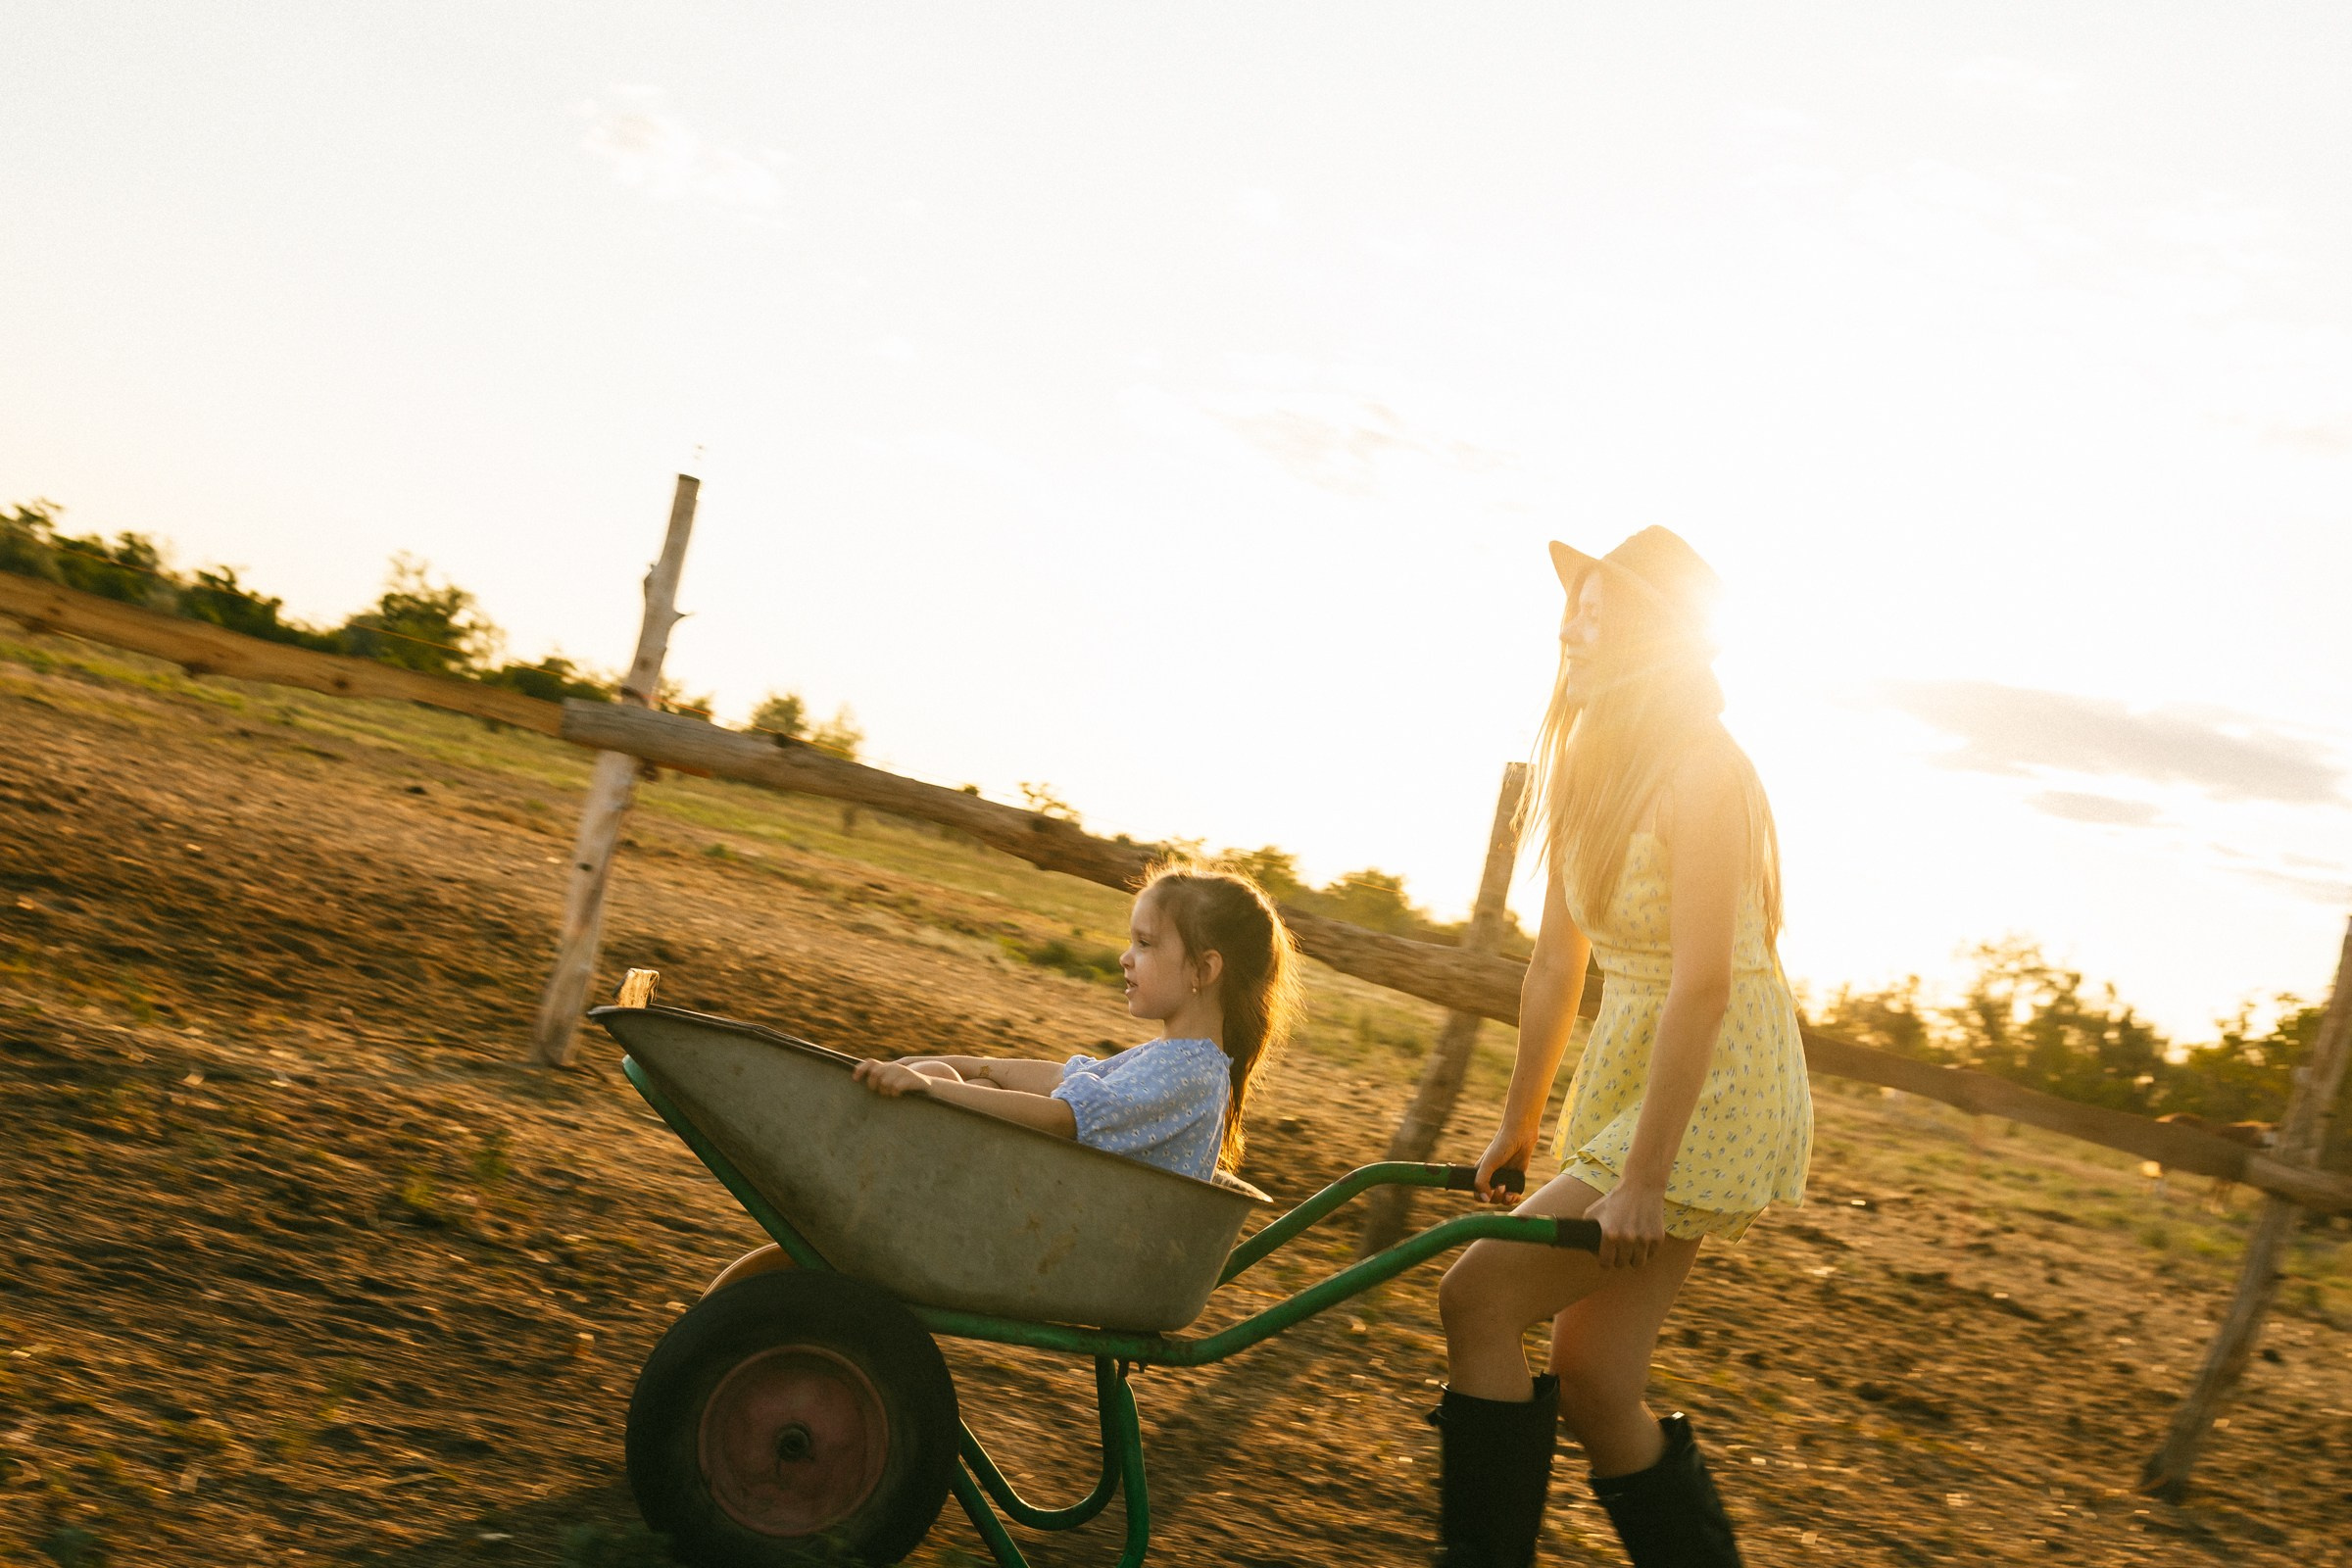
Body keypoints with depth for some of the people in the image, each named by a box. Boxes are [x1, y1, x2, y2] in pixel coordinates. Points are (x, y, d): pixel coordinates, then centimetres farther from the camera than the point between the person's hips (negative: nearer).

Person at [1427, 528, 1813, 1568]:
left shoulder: (1701, 774, -19)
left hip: (1715, 1091, -9)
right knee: (1592, 1382, 8)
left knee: (1479, 1294, -12)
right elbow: (1556, 963, 12)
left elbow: (1703, 986, -24)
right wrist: (1517, 1126, 15)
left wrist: (1643, 1178, -25)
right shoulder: (1588, 765, 7)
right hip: (1624, 1069, 9)